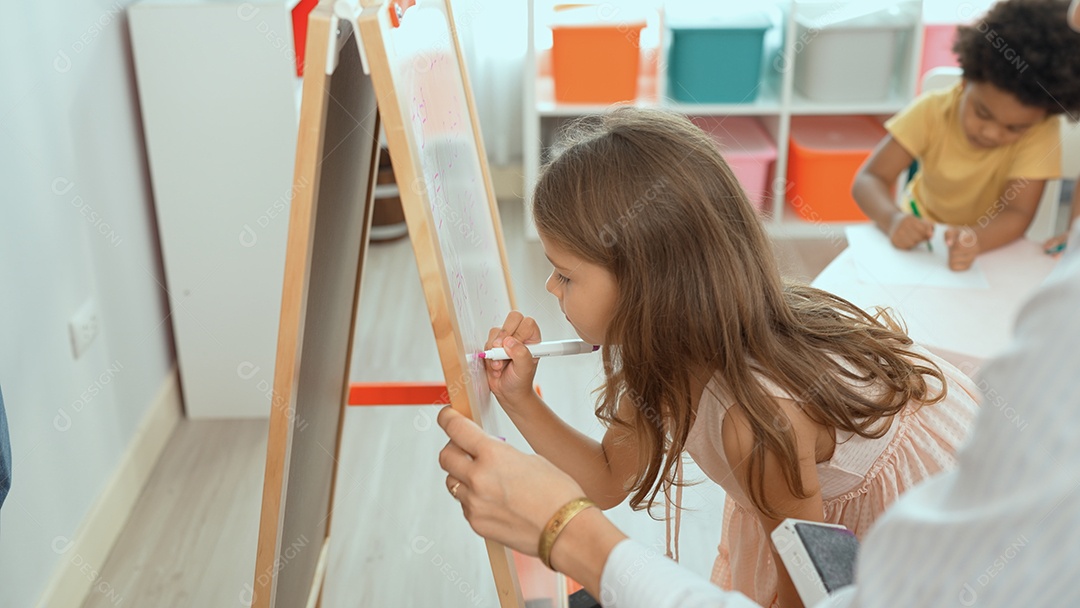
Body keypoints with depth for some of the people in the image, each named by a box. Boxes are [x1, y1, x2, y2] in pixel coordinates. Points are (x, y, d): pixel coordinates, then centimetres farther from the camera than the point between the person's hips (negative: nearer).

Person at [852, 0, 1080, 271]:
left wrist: (975, 238, -46)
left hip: (990, 241, 0)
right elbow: (868, 178, -20)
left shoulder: (1042, 131, -19)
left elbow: (1017, 214, -23)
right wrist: (892, 219, -42)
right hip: (921, 231, 0)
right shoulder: (932, 111, -18)